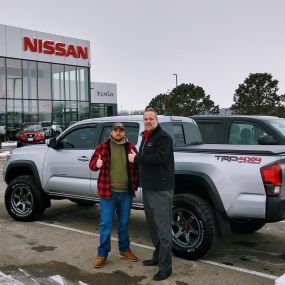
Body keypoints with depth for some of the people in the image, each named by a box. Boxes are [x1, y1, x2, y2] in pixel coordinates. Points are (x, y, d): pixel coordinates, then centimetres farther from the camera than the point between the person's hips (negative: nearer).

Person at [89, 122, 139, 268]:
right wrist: (96, 164, -19)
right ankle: (102, 254, 11)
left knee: (124, 223, 16)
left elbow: (137, 168, 13)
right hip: (108, 192, -3)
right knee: (105, 224, 0)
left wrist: (135, 185, 8)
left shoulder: (131, 148, 6)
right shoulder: (103, 147, -1)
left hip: (126, 193, 3)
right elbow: (91, 163, 4)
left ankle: (124, 249, 31)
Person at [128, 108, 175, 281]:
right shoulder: (145, 138, 19)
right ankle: (158, 256, 33)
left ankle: (165, 267, -1)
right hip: (148, 188, 10)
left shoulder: (163, 137, -11)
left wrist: (136, 158, -19)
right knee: (153, 226, 18)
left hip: (161, 190, -10)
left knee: (163, 229, -6)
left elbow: (160, 158, -26)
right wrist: (136, 158, 5)